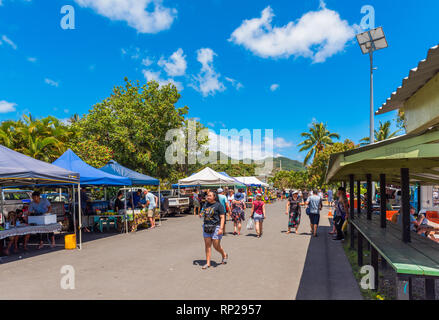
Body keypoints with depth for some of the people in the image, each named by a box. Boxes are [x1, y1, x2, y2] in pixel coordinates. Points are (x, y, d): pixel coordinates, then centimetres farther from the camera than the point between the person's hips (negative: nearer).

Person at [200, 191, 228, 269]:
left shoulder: (219, 205, -7)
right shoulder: (206, 205, 10)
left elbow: (222, 217, -11)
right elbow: (203, 213, 23)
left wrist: (221, 228, -20)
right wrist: (201, 215, -2)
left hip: (216, 227, -5)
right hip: (206, 227, 6)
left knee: (216, 246, 0)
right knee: (207, 245, 5)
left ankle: (224, 255, 30)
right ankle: (208, 263, 14)